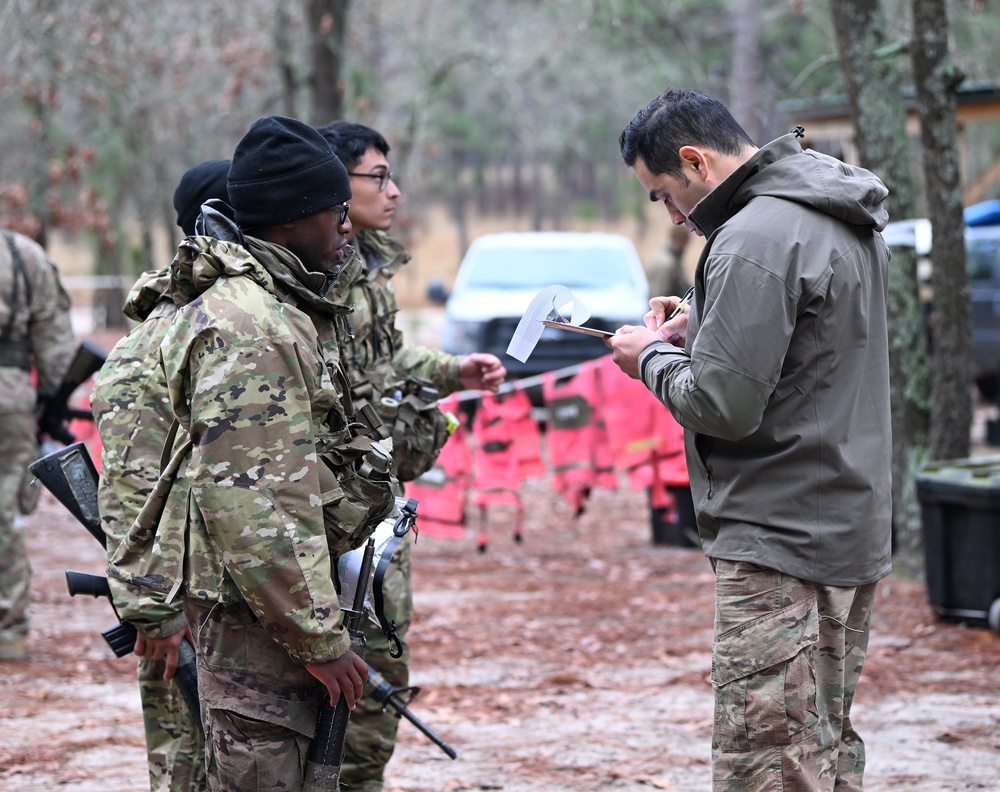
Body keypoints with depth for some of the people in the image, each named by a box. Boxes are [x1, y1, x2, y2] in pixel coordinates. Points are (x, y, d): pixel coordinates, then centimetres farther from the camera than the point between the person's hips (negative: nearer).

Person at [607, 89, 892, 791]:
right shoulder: (847, 223, 13)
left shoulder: (754, 240, -18)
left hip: (780, 547, -10)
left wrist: (652, 357, -2)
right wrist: (695, 332, 13)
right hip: (854, 530, 10)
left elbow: (721, 406, -21)